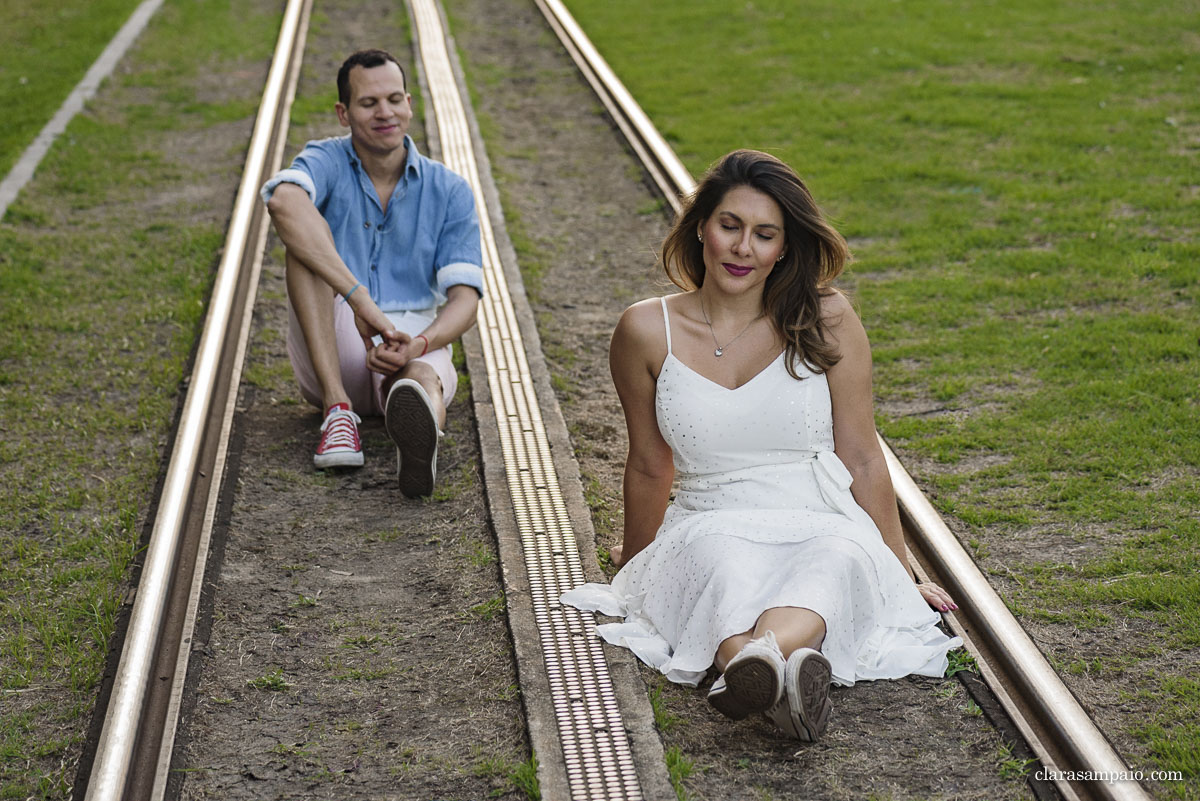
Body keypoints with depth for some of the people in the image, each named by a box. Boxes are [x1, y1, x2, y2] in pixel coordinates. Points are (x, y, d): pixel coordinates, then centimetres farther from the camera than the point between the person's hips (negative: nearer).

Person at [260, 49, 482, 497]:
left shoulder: (449, 191, 3)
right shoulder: (327, 163, -3)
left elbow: (465, 298, -6)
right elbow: (282, 200, -30)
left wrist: (419, 343, -31)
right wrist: (359, 298, -43)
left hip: (416, 346, 0)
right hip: (335, 349, 0)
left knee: (422, 377, -38)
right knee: (307, 232, -25)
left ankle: (416, 439, -79)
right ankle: (338, 407, -37)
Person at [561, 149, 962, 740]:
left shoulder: (826, 321, -1)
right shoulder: (648, 331, 0)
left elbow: (862, 459, 5)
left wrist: (900, 575, 10)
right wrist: (637, 557, 26)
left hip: (824, 529, 0)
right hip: (709, 532, 0)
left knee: (830, 568, -37)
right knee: (729, 571, -37)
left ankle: (764, 656, -69)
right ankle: (784, 675, -69)